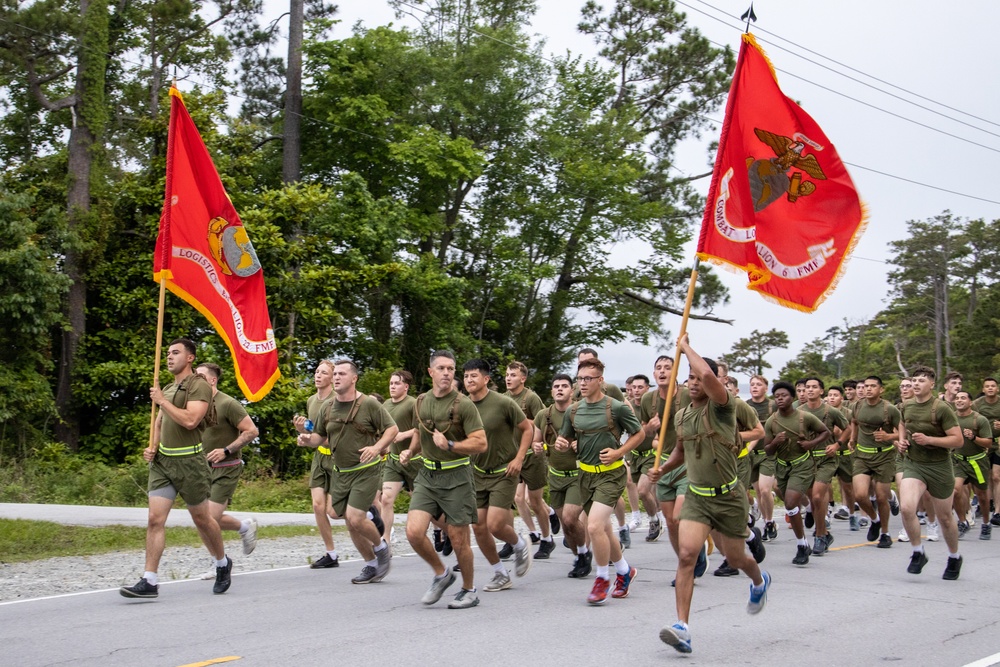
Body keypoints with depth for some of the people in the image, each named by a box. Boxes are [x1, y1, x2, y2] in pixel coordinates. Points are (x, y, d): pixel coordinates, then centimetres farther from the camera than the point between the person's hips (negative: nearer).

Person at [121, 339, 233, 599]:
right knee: (155, 519, -5)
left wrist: (162, 401, -15)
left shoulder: (199, 386, -9)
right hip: (162, 461, 6)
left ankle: (223, 564, 31)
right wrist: (152, 446, 11)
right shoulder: (167, 389, 16)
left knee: (202, 518, 8)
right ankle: (149, 582, -6)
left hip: (189, 461, -6)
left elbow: (190, 420, -23)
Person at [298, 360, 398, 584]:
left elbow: (392, 428, -6)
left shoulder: (369, 404, -10)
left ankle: (381, 547, 14)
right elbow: (321, 437, 16)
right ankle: (372, 566, 26)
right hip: (340, 471, 6)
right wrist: (308, 439, -7)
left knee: (354, 518, -17)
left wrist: (377, 447, -22)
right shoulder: (327, 407, 5)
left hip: (366, 470, -6)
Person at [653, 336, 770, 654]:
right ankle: (682, 627, -18)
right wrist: (664, 467, 7)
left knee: (736, 558, 15)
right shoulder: (681, 415, 5)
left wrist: (686, 346, -21)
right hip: (696, 497, 4)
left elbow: (708, 374, -36)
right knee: (686, 555, -16)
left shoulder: (721, 406, -14)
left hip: (728, 497, -4)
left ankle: (759, 581, 52)